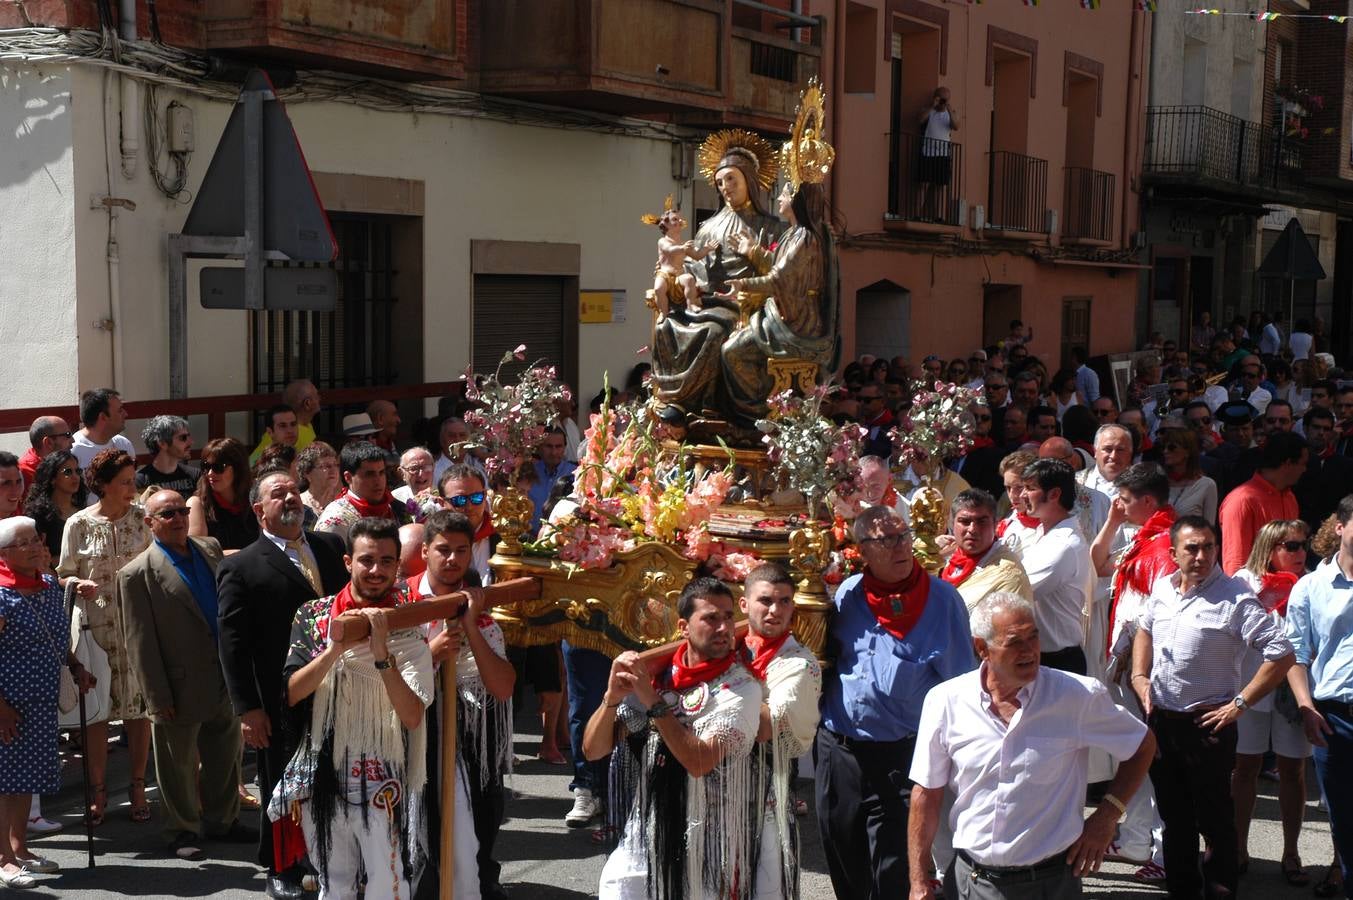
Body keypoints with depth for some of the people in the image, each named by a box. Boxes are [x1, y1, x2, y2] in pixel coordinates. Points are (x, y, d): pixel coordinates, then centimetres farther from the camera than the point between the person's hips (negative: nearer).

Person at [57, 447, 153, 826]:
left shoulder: (141, 518, 1)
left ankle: (138, 787, 17)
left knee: (139, 705, 5)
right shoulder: (79, 524, -3)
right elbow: (64, 574, 2)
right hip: (96, 626, -1)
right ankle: (98, 790, 16)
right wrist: (79, 584, -19)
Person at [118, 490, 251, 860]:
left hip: (224, 679, 6)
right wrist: (158, 698, -13)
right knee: (179, 765, 10)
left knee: (226, 756, 18)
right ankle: (182, 831, 26)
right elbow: (141, 643, -12)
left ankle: (221, 820, 35)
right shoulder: (137, 574, -12)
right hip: (182, 687, -6)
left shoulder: (210, 549, 6)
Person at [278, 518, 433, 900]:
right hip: (322, 775, 3)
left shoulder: (409, 630, -7)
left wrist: (381, 653, -27)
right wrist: (335, 649, -22)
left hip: (382, 779, -2)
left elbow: (412, 717, -17)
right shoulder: (313, 617, 0)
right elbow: (292, 694, -8)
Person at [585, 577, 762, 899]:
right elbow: (593, 750, -2)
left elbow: (700, 761, -25)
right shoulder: (657, 674, -1)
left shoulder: (741, 688, -13)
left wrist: (653, 702, -25)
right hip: (644, 835, 4)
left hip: (706, 843, -3)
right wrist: (612, 697, -19)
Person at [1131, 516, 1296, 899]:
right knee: (1173, 813, 19)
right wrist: (1140, 677, 9)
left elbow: (1282, 655, -17)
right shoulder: (1162, 589, 3)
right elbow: (1144, 632, 23)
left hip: (1208, 723, -6)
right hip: (1160, 719, 6)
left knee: (1214, 816, 5)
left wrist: (1240, 702, -16)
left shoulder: (1234, 598, -16)